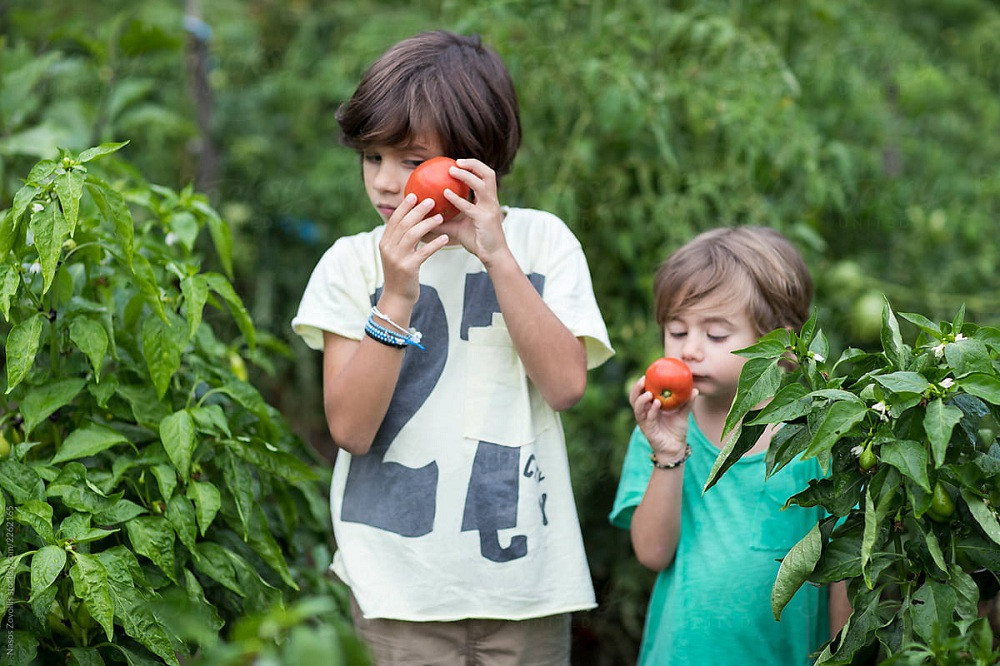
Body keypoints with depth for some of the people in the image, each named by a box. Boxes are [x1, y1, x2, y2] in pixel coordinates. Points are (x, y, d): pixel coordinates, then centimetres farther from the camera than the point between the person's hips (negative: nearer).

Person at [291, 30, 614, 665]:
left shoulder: (541, 239, 2)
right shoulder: (353, 263, -1)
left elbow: (566, 384, -10)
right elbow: (351, 427, -9)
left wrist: (496, 256, -16)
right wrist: (397, 297, -19)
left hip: (525, 566, 1)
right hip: (399, 574, -1)